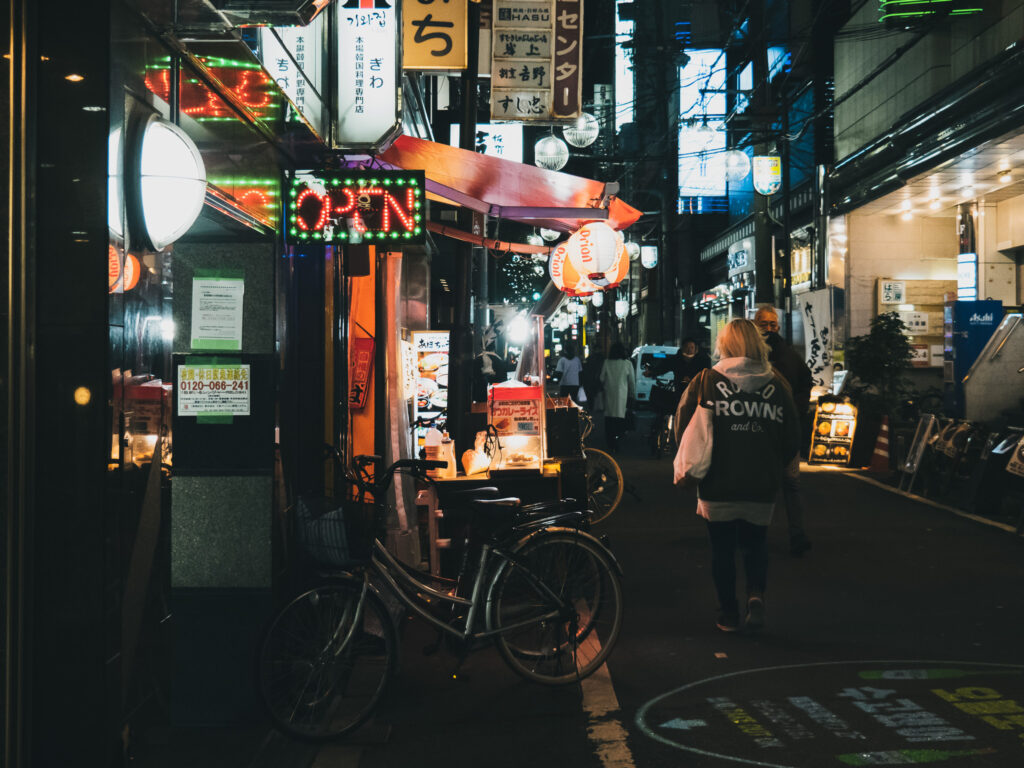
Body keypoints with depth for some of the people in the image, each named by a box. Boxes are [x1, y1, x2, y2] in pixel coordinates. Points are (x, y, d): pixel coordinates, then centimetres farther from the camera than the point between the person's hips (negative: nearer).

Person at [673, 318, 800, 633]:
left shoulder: (706, 381, -6)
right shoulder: (776, 384, 0)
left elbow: (683, 427, -4)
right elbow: (792, 440, 4)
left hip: (718, 485, -2)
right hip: (762, 488, 2)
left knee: (722, 548, 12)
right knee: (755, 542, 21)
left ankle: (728, 614, 15)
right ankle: (756, 593, -3)